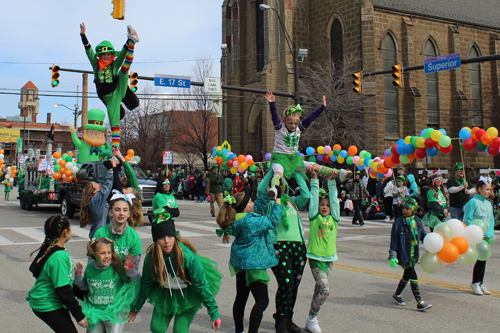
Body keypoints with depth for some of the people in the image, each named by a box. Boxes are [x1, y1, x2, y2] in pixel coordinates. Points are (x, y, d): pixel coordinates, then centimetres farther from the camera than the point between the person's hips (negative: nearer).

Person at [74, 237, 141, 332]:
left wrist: (130, 270, -27)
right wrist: (78, 277, -2)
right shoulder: (90, 267, -4)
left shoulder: (117, 267, -17)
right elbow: (85, 287, 15)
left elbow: (135, 281, -9)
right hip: (94, 312, 4)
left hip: (114, 313, -4)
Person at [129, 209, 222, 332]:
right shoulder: (151, 258, -20)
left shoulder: (188, 256, -31)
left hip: (188, 297, -3)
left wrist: (214, 313, -17)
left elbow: (201, 285, -21)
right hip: (164, 295, 3)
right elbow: (145, 284, -2)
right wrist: (136, 308, 9)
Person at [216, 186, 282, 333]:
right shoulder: (250, 221, -26)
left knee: (241, 298, 18)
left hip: (240, 263, 10)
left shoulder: (238, 218, 1)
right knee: (262, 300, -2)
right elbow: (273, 220, -19)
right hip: (253, 264, -10)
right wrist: (278, 198, -12)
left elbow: (259, 205, 12)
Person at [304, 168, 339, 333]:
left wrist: (332, 181, 0)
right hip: (316, 258, -4)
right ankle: (311, 319, 1)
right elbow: (314, 197, -2)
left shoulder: (334, 218, 9)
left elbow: (334, 199, 6)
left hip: (330, 258, 4)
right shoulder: (315, 217, 0)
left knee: (319, 290, 9)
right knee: (324, 290, -14)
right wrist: (314, 179, -5)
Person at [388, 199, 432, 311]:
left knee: (407, 275, 19)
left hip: (413, 255, 6)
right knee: (413, 276, -10)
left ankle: (397, 295, 40)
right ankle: (419, 303, -5)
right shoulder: (398, 222, -12)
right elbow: (394, 240, -11)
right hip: (403, 255, -6)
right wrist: (392, 256, -15)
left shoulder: (418, 222, 1)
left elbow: (423, 236, 12)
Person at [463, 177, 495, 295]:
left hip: (485, 237, 7)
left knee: (483, 259, 10)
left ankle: (479, 284, 21)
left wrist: (489, 234, -6)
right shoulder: (473, 202, -9)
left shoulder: (488, 204, 12)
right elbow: (467, 219, -13)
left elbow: (491, 220, 11)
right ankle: (475, 283, 9)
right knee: (481, 259, -7)